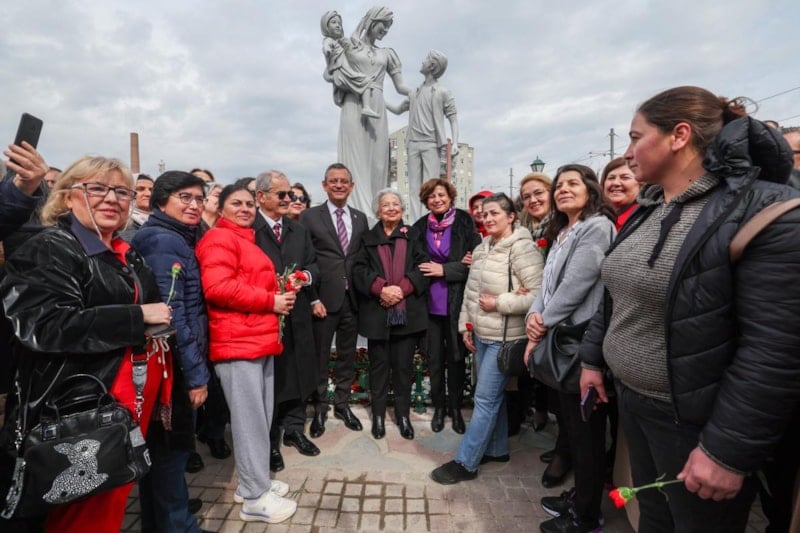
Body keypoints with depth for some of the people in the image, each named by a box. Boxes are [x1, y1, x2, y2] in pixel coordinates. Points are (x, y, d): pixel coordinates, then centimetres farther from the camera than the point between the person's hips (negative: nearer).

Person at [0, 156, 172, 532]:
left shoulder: (127, 256, 14)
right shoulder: (50, 249, -10)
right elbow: (46, 326, -24)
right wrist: (136, 317, -22)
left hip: (135, 400, 8)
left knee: (112, 502, 19)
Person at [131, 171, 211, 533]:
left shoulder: (177, 240, 12)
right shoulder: (165, 242, -16)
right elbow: (171, 313, -23)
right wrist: (196, 372, -20)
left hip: (168, 365, 10)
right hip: (172, 366, -10)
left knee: (161, 447, 21)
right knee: (172, 448, 5)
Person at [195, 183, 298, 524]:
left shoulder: (247, 241, 25)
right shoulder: (219, 238, -7)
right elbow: (217, 287, -21)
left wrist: (278, 296, 13)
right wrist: (270, 301, -16)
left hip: (260, 339, 10)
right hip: (237, 341, -10)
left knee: (261, 416, 15)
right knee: (250, 418, -2)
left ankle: (252, 482, 29)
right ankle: (256, 496, 11)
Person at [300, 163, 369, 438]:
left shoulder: (361, 218, 9)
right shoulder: (310, 217, -2)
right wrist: (313, 299, -10)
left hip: (352, 299, 4)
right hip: (323, 300, -3)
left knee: (347, 356, 14)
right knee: (320, 357, 9)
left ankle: (343, 405, 30)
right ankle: (320, 408, 26)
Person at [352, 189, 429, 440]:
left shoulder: (412, 236, 9)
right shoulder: (368, 238, 10)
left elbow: (423, 267, -2)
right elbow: (359, 271, -1)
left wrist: (402, 288, -15)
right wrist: (381, 289, -16)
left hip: (407, 312, 0)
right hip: (377, 313, 0)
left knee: (404, 365, 8)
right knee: (379, 365, 9)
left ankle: (403, 415, 22)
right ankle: (378, 416, 23)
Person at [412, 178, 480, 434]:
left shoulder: (465, 222, -3)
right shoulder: (420, 227, 6)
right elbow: (416, 262, 5)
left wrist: (445, 270, -14)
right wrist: (458, 265, -7)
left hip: (456, 302, -2)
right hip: (430, 302, 2)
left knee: (456, 357, 9)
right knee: (434, 357, 10)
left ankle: (455, 408, 28)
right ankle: (439, 406, 29)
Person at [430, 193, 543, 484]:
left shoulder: (523, 248, -15)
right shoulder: (481, 249, 9)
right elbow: (470, 290, 15)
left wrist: (499, 303, -19)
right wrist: (465, 324, 11)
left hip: (504, 337, -7)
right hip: (481, 334, 8)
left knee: (485, 398, -1)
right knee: (493, 395, 18)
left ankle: (465, 462, 11)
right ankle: (497, 448, 34)